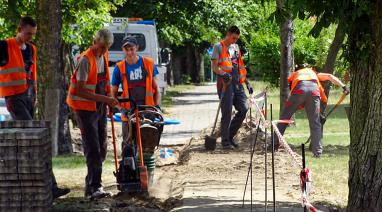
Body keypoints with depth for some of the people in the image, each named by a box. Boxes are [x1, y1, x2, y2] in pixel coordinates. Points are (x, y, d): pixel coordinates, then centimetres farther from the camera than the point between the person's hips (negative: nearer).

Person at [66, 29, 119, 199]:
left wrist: (109, 99, 12)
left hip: (99, 108, 9)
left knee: (101, 148, 13)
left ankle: (91, 185, 24)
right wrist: (105, 99, -29)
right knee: (92, 149, -13)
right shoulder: (85, 60, -20)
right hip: (85, 108, -9)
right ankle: (95, 187, -15)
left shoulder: (103, 55, 6)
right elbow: (80, 91, -24)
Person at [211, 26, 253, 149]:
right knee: (227, 112, -5)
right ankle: (225, 141, 2)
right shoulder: (218, 47, 0)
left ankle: (230, 135, 12)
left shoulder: (236, 47, 21)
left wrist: (247, 82, 20)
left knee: (244, 108, -1)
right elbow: (214, 66, -8)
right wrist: (222, 73, -28)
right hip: (226, 83, -7)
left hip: (237, 83, 7)